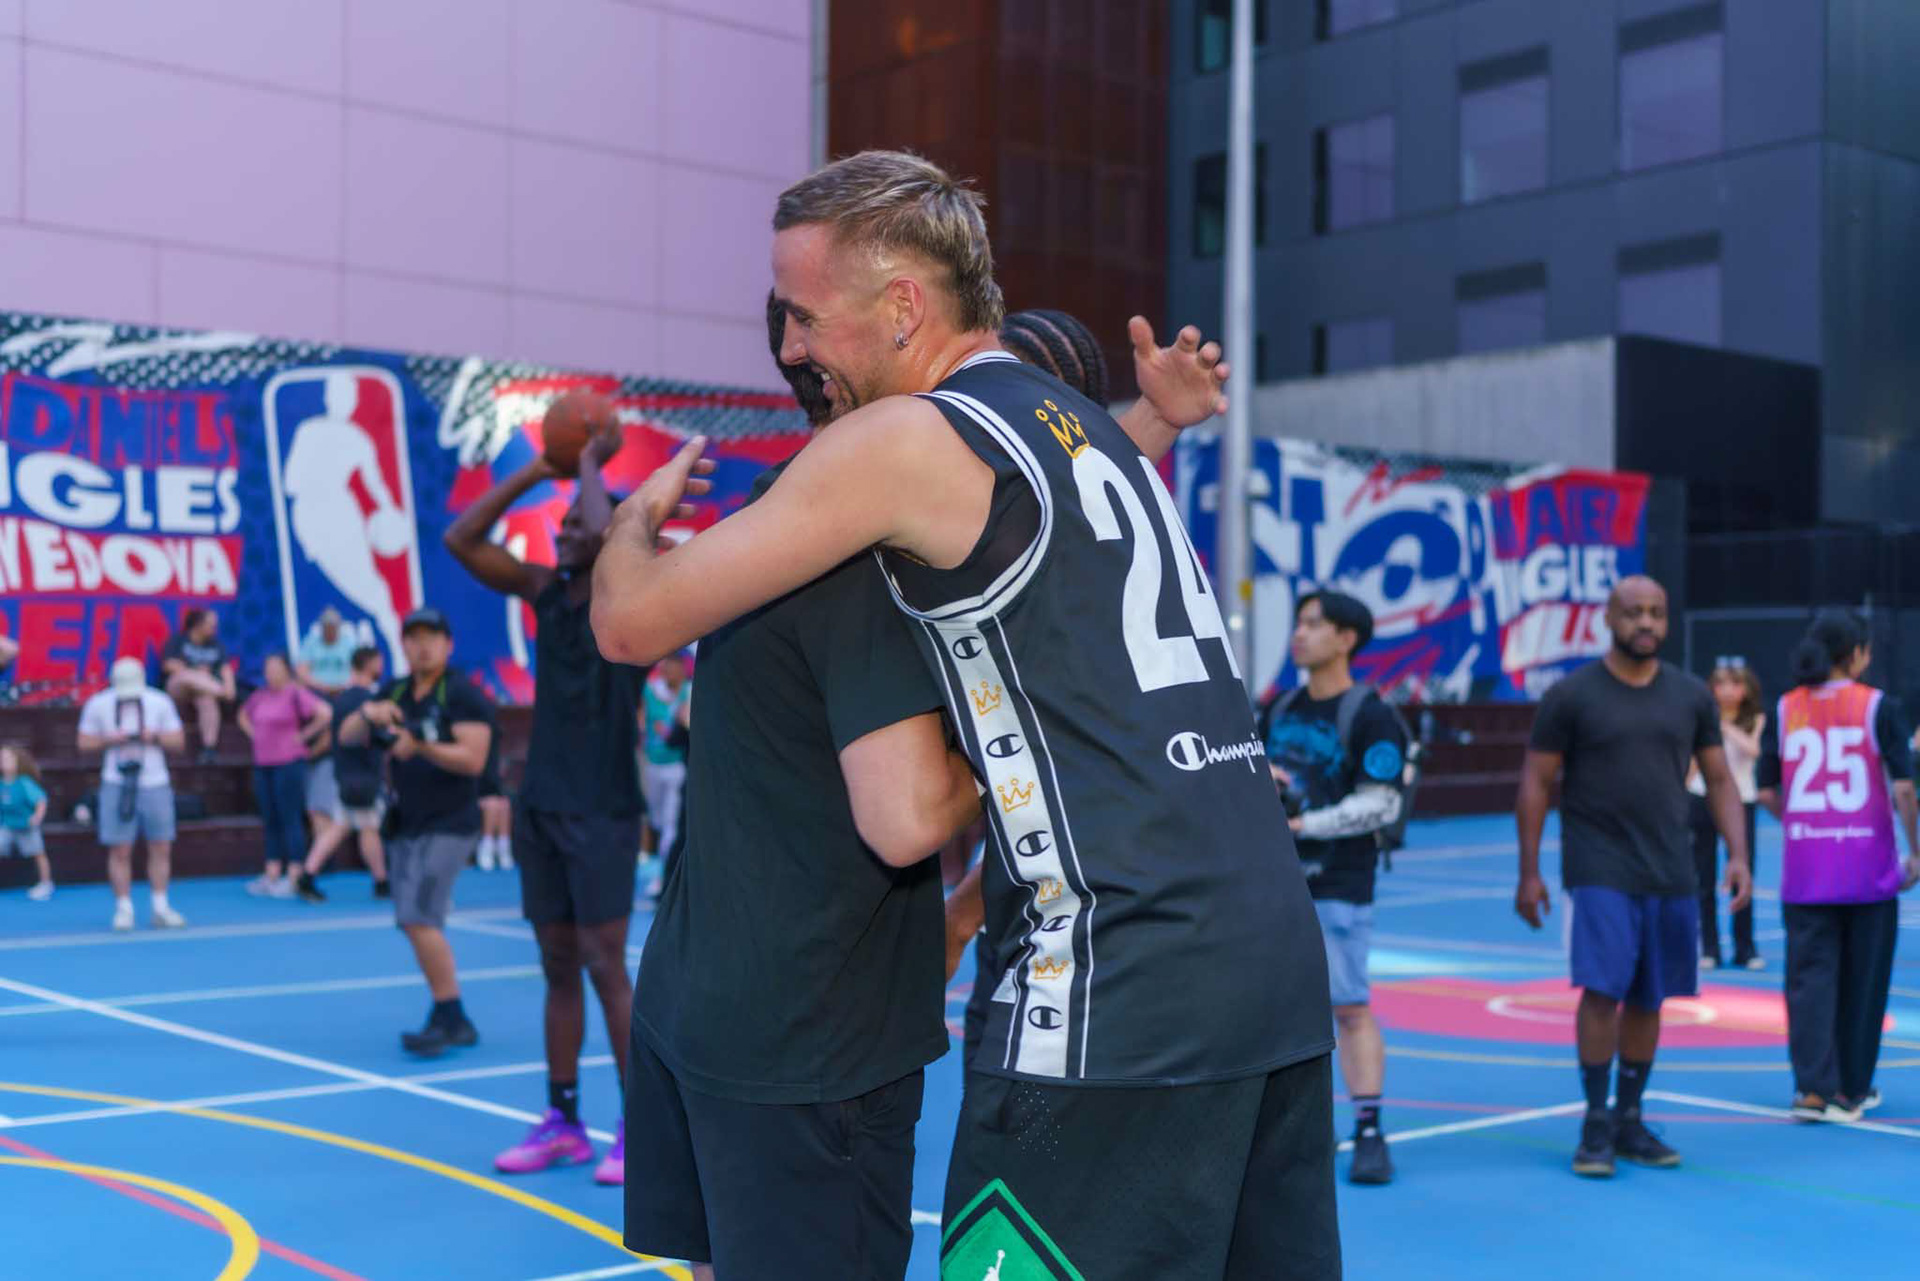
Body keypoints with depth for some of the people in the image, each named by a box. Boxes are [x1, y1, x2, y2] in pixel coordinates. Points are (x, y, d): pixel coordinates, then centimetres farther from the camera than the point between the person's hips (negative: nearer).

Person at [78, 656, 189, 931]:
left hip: (155, 784, 1)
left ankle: (161, 908, 11)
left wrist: (155, 737, -15)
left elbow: (179, 741, 4)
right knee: (120, 850, -3)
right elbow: (85, 742, 5)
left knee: (161, 847, 3)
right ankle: (124, 908, 5)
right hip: (118, 785, -1)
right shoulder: (98, 704, -1)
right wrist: (109, 739, -14)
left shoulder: (159, 702, 2)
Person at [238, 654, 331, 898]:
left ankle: (294, 879, -4)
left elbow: (325, 713, -20)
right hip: (263, 765, 8)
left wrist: (303, 735, -12)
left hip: (289, 764, -8)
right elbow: (243, 716, 32)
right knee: (270, 821, 10)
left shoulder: (296, 694, -9)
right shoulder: (260, 696, 13)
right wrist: (254, 735, 16)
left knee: (290, 819, -6)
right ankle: (272, 876, 15)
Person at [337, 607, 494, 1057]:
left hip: (449, 825, -7)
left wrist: (421, 746, -29)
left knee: (419, 917, -18)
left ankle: (447, 1018, -11)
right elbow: (347, 737, 6)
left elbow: (472, 759, -17)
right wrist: (368, 714, -15)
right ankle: (455, 1022, 17)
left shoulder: (463, 693, -8)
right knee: (416, 925, 8)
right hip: (404, 826, 7)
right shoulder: (395, 693, 12)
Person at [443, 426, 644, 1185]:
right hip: (541, 806, 6)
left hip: (602, 812, -6)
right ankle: (562, 1122, 20)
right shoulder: (544, 590, 8)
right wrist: (537, 470, -1)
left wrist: (591, 462, -12)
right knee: (558, 969, 11)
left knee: (606, 968, -4)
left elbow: (604, 532, -29)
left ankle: (641, 1129, 5)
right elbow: (461, 539, 3)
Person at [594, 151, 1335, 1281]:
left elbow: (633, 623, -2)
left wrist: (638, 517, 18)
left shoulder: (905, 439, -6)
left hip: (1122, 988, -9)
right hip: (1281, 951, 9)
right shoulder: (1098, 431, 18)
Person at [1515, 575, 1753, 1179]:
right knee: (1603, 989, -11)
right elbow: (1536, 783, -1)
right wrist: (1528, 873, -4)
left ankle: (1630, 1121, 21)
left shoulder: (1692, 697, 7)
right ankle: (1596, 1124, 1)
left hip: (1670, 874, 4)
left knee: (1648, 999, 8)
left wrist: (1738, 854, -1)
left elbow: (1719, 781, 12)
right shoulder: (1571, 696, -3)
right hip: (1600, 872, -4)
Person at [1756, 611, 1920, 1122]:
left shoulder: (1786, 708, 3)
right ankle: (1852, 1089, 21)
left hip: (1805, 870, 2)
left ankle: (1813, 1089, -3)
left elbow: (1767, 792, 3)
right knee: (1862, 979, 11)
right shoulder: (1877, 706, -6)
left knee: (1811, 975, 4)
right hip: (1868, 868, -2)